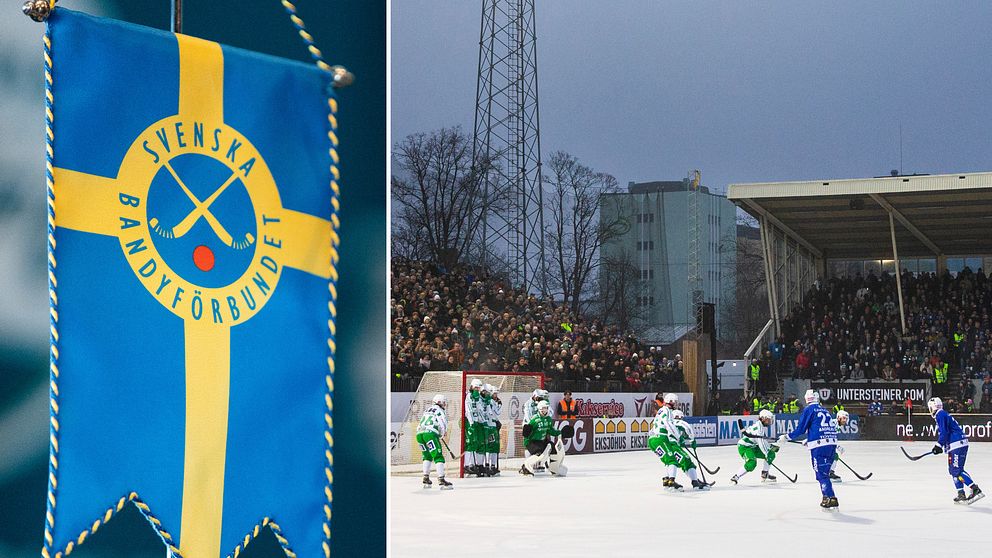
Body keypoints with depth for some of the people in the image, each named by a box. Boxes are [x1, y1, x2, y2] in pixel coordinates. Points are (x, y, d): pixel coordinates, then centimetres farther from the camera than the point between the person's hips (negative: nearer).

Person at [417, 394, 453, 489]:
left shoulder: (427, 410, 29)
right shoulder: (439, 411, 7)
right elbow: (443, 425, -4)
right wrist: (441, 435, 16)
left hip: (419, 434, 7)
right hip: (430, 434, -7)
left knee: (427, 456, 23)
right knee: (438, 457, -7)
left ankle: (426, 479, 19)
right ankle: (441, 480, -18)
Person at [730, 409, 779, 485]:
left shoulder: (764, 427, 11)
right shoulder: (758, 426, -22)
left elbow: (764, 442, 18)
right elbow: (760, 442, -27)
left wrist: (771, 447, 1)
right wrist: (766, 454, -26)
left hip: (752, 447, 10)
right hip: (744, 447, -10)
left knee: (771, 454, 5)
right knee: (752, 463, -32)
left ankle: (764, 475, 11)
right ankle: (735, 478, -22)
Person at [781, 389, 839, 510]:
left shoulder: (808, 410, 1)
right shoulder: (825, 411, 21)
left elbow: (800, 429, -2)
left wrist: (786, 437, 9)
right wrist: (808, 440, 40)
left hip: (819, 445, -7)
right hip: (832, 443, 7)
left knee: (821, 473, -5)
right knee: (824, 472, 16)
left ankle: (831, 499, -14)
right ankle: (827, 497, 15)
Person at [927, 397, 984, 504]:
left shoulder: (940, 415, -10)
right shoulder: (943, 415, 22)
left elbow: (944, 432, -19)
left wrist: (938, 445, -14)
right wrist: (940, 446, 26)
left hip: (958, 444, -11)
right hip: (954, 446, 11)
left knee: (957, 470, -14)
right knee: (953, 470, 12)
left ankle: (976, 490, -20)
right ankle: (961, 495, 11)